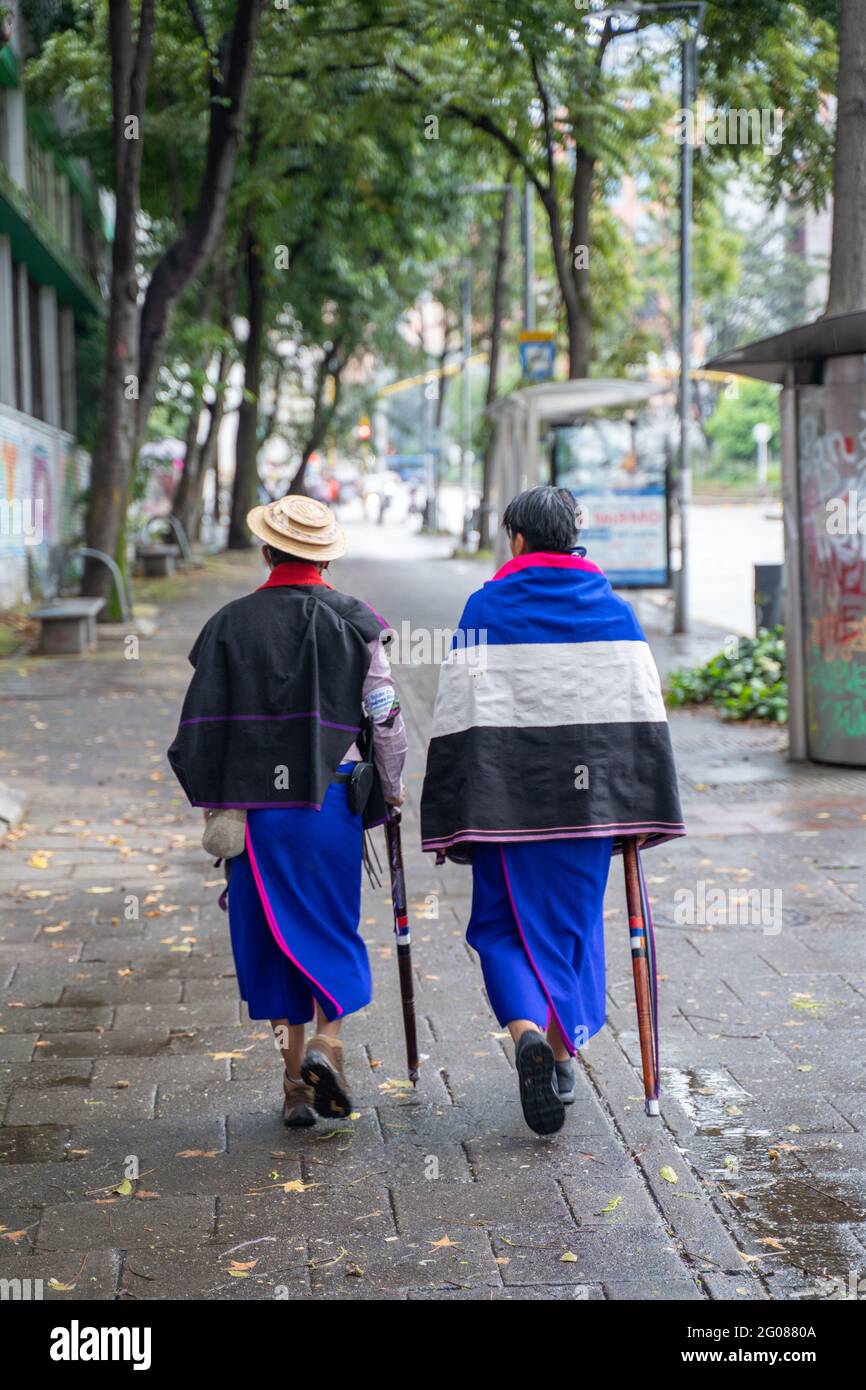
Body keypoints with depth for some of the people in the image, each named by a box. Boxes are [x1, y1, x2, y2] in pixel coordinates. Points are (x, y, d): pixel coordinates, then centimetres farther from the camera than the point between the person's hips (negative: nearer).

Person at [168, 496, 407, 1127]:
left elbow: (202, 726, 2)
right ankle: (327, 1044, -12)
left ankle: (295, 1080, 10)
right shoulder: (355, 622, 1)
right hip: (332, 799, -1)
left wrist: (213, 804, 12)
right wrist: (391, 786, 14)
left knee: (272, 936, 9)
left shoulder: (231, 624, 3)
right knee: (332, 929, 11)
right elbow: (386, 715, -1)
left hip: (255, 803, 1)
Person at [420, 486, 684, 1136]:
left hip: (507, 796, -2)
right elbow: (644, 713, 3)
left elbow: (459, 717, -6)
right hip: (589, 795, 2)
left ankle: (527, 1030, -19)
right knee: (574, 919, 17)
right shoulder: (614, 610, 5)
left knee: (505, 923, 7)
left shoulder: (484, 609, -2)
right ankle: (564, 1055, 24)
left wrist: (449, 821, -3)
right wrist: (644, 811, 7)